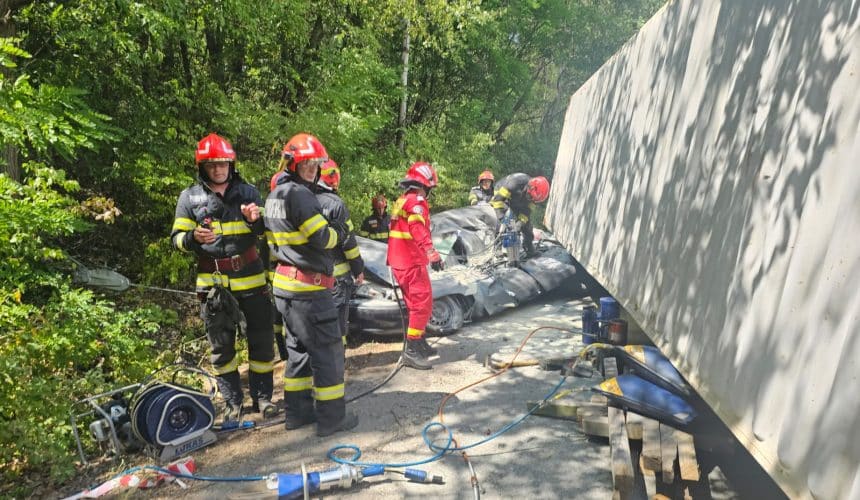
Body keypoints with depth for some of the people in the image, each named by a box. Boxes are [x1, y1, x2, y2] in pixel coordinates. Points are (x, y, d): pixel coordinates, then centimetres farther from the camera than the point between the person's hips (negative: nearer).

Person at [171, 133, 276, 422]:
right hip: (212, 282, 0)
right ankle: (233, 401, 23)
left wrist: (256, 220, -15)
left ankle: (262, 396, 21)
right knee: (221, 346, 8)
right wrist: (194, 238, -20)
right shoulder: (190, 197, 2)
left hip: (250, 278, 1)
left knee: (261, 339, 6)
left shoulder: (248, 192, 4)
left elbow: (266, 231, 8)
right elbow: (177, 238, 3)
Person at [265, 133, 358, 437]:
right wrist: (338, 233, 1)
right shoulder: (298, 193, -16)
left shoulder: (275, 195, 15)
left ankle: (298, 412, 27)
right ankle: (331, 418, 10)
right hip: (308, 288, -10)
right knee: (327, 350, 1)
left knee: (299, 349, 18)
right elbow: (322, 238, -17)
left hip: (284, 285, 10)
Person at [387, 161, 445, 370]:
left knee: (415, 304, 19)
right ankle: (411, 350, -8)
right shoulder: (416, 201, -12)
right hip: (412, 262, -10)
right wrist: (432, 254, -35)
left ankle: (420, 344, 29)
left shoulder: (401, 201, 17)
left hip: (399, 261, 10)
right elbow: (419, 230, -27)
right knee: (423, 304, -7)